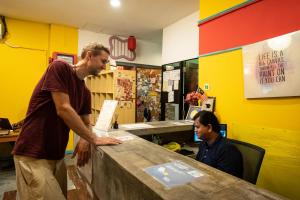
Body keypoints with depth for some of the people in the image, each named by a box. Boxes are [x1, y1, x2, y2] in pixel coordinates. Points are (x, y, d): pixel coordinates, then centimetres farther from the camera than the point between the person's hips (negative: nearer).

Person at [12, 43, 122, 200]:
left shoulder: (85, 92, 9)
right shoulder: (60, 67, -13)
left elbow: (86, 123, 13)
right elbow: (63, 109, -22)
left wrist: (85, 140, -10)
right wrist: (94, 139, -18)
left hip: (57, 155, 8)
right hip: (33, 154, -8)